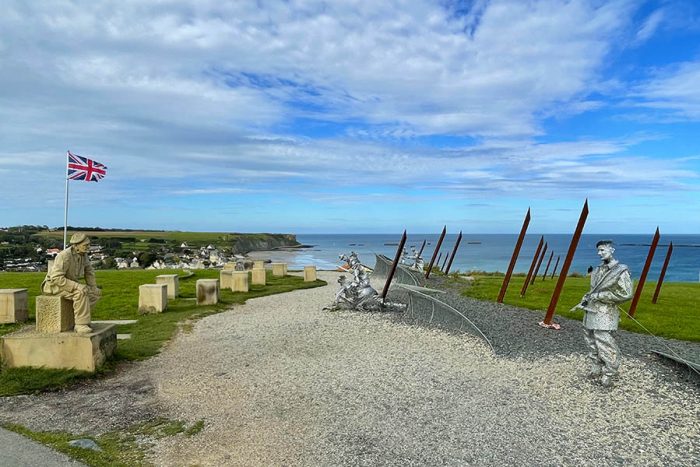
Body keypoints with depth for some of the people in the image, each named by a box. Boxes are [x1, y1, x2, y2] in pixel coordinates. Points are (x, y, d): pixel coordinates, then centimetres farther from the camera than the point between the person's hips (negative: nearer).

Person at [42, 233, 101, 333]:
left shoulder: (83, 254, -3)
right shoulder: (64, 256, -28)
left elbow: (89, 272, 9)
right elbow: (56, 278, -33)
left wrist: (93, 288, -5)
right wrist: (77, 286, -38)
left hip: (69, 286, 8)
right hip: (54, 285, -8)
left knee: (96, 293, -6)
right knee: (81, 292, -33)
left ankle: (81, 320, -6)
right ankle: (81, 325, -28)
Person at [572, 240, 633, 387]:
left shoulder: (621, 271, -9)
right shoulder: (597, 270, 13)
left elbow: (626, 294, -13)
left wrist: (600, 296, -15)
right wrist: (584, 301, 7)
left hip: (604, 314, -7)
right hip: (590, 312, 8)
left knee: (604, 345, -8)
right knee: (592, 343, 14)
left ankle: (609, 374, 6)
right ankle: (596, 370, 26)